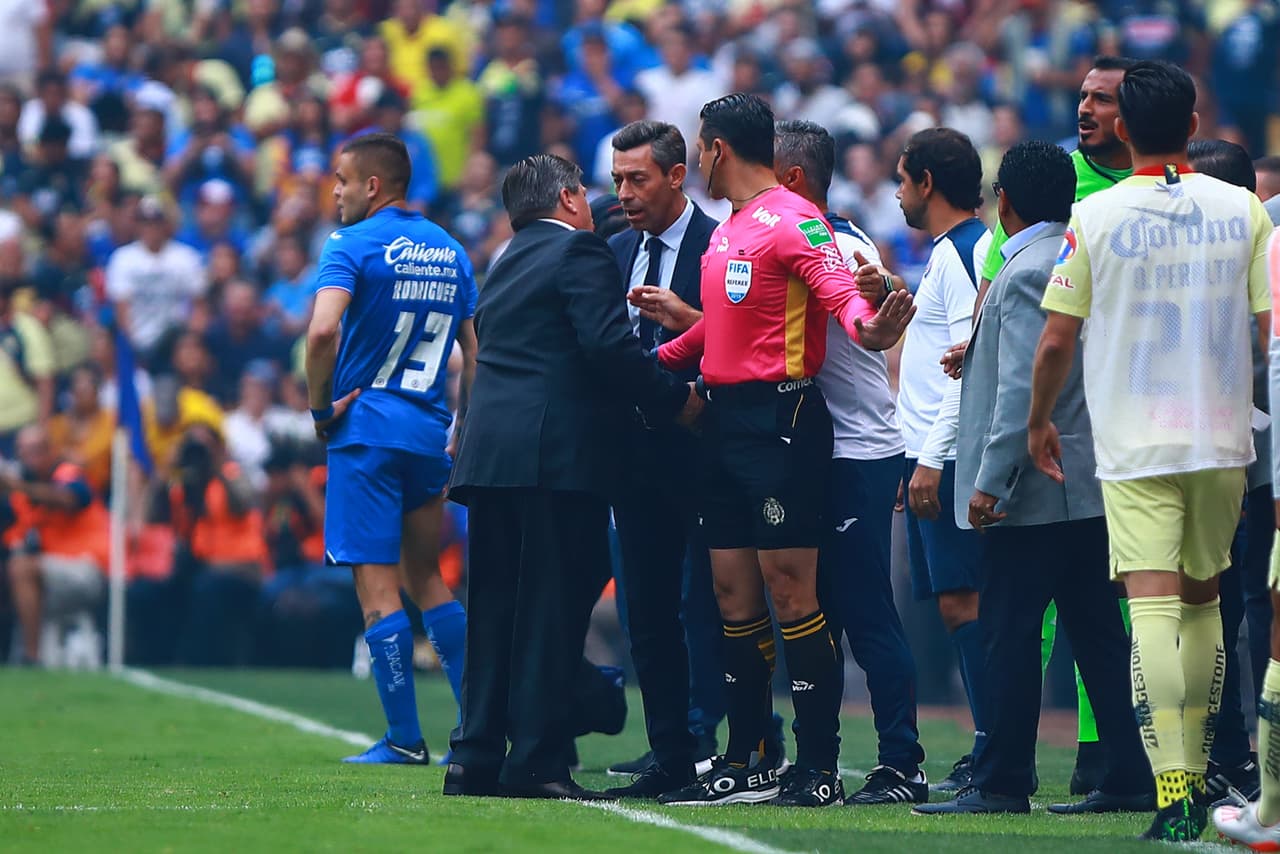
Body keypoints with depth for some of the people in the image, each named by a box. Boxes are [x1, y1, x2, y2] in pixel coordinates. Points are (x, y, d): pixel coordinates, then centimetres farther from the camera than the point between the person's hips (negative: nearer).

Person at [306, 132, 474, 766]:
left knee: (377, 586, -3)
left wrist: (320, 406, -11)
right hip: (432, 430, 6)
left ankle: (405, 738, -5)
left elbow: (323, 330, -23)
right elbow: (474, 351, 14)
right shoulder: (450, 251, 13)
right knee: (425, 578, 15)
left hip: (367, 428, -6)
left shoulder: (353, 245, -8)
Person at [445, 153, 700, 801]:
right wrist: (675, 400, -7)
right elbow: (608, 345, -15)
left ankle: (476, 759, 9)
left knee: (495, 609, 10)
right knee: (552, 612, -6)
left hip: (489, 453, 8)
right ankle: (535, 764, -8)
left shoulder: (505, 267, 23)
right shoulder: (580, 253, -3)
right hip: (558, 455, -8)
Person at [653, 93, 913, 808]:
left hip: (781, 418, -9)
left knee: (790, 589, -8)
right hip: (727, 420, 9)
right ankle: (746, 764, 16)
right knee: (734, 590, 10)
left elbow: (840, 287, -25)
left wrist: (864, 325, -45)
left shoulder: (791, 217, -10)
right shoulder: (728, 229, 18)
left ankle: (820, 769, -5)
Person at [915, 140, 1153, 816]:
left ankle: (1002, 784, -2)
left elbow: (1023, 388, -21)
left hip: (1036, 490, -9)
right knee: (1096, 632, 10)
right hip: (1091, 486, 9)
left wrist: (991, 481, -21)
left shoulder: (1024, 274, -14)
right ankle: (1131, 778, 9)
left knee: (1009, 633, -4)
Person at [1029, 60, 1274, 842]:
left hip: (1133, 446, -3)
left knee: (1154, 608, -9)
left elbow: (1056, 341, -2)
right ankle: (1196, 778, 26)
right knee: (1202, 602, 19)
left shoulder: (1093, 219, -5)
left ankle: (1174, 797, -20)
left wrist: (1039, 423, 14)